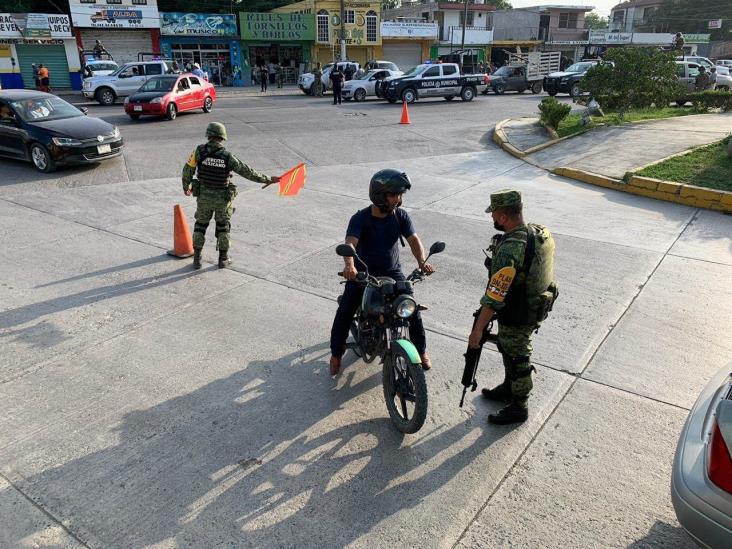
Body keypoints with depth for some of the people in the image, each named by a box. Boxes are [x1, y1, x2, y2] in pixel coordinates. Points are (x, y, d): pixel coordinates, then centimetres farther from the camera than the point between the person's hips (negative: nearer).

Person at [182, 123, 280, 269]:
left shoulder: (200, 150, -12)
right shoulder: (227, 156, -15)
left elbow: (188, 170, -5)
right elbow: (247, 172, -10)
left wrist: (186, 186, 15)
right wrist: (267, 179, 1)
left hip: (204, 197, 1)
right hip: (223, 198, -1)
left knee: (200, 225, 17)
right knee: (223, 227, 16)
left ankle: (197, 259, 19)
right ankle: (223, 259, 22)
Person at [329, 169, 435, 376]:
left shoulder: (401, 216, -7)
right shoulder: (360, 218, -17)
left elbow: (414, 240, -14)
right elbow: (350, 243, -32)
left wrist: (422, 262, -35)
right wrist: (349, 265, -53)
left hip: (392, 272, 2)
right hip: (362, 273, -2)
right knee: (344, 314, -9)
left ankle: (421, 350, 18)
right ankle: (336, 353, 14)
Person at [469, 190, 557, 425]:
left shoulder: (509, 250, -34)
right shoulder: (541, 232, -6)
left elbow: (494, 296, -32)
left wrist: (478, 329, -25)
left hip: (517, 317, -9)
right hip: (536, 306, 9)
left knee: (517, 359, 11)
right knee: (509, 350, 27)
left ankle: (518, 408, 32)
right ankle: (509, 388, 49)